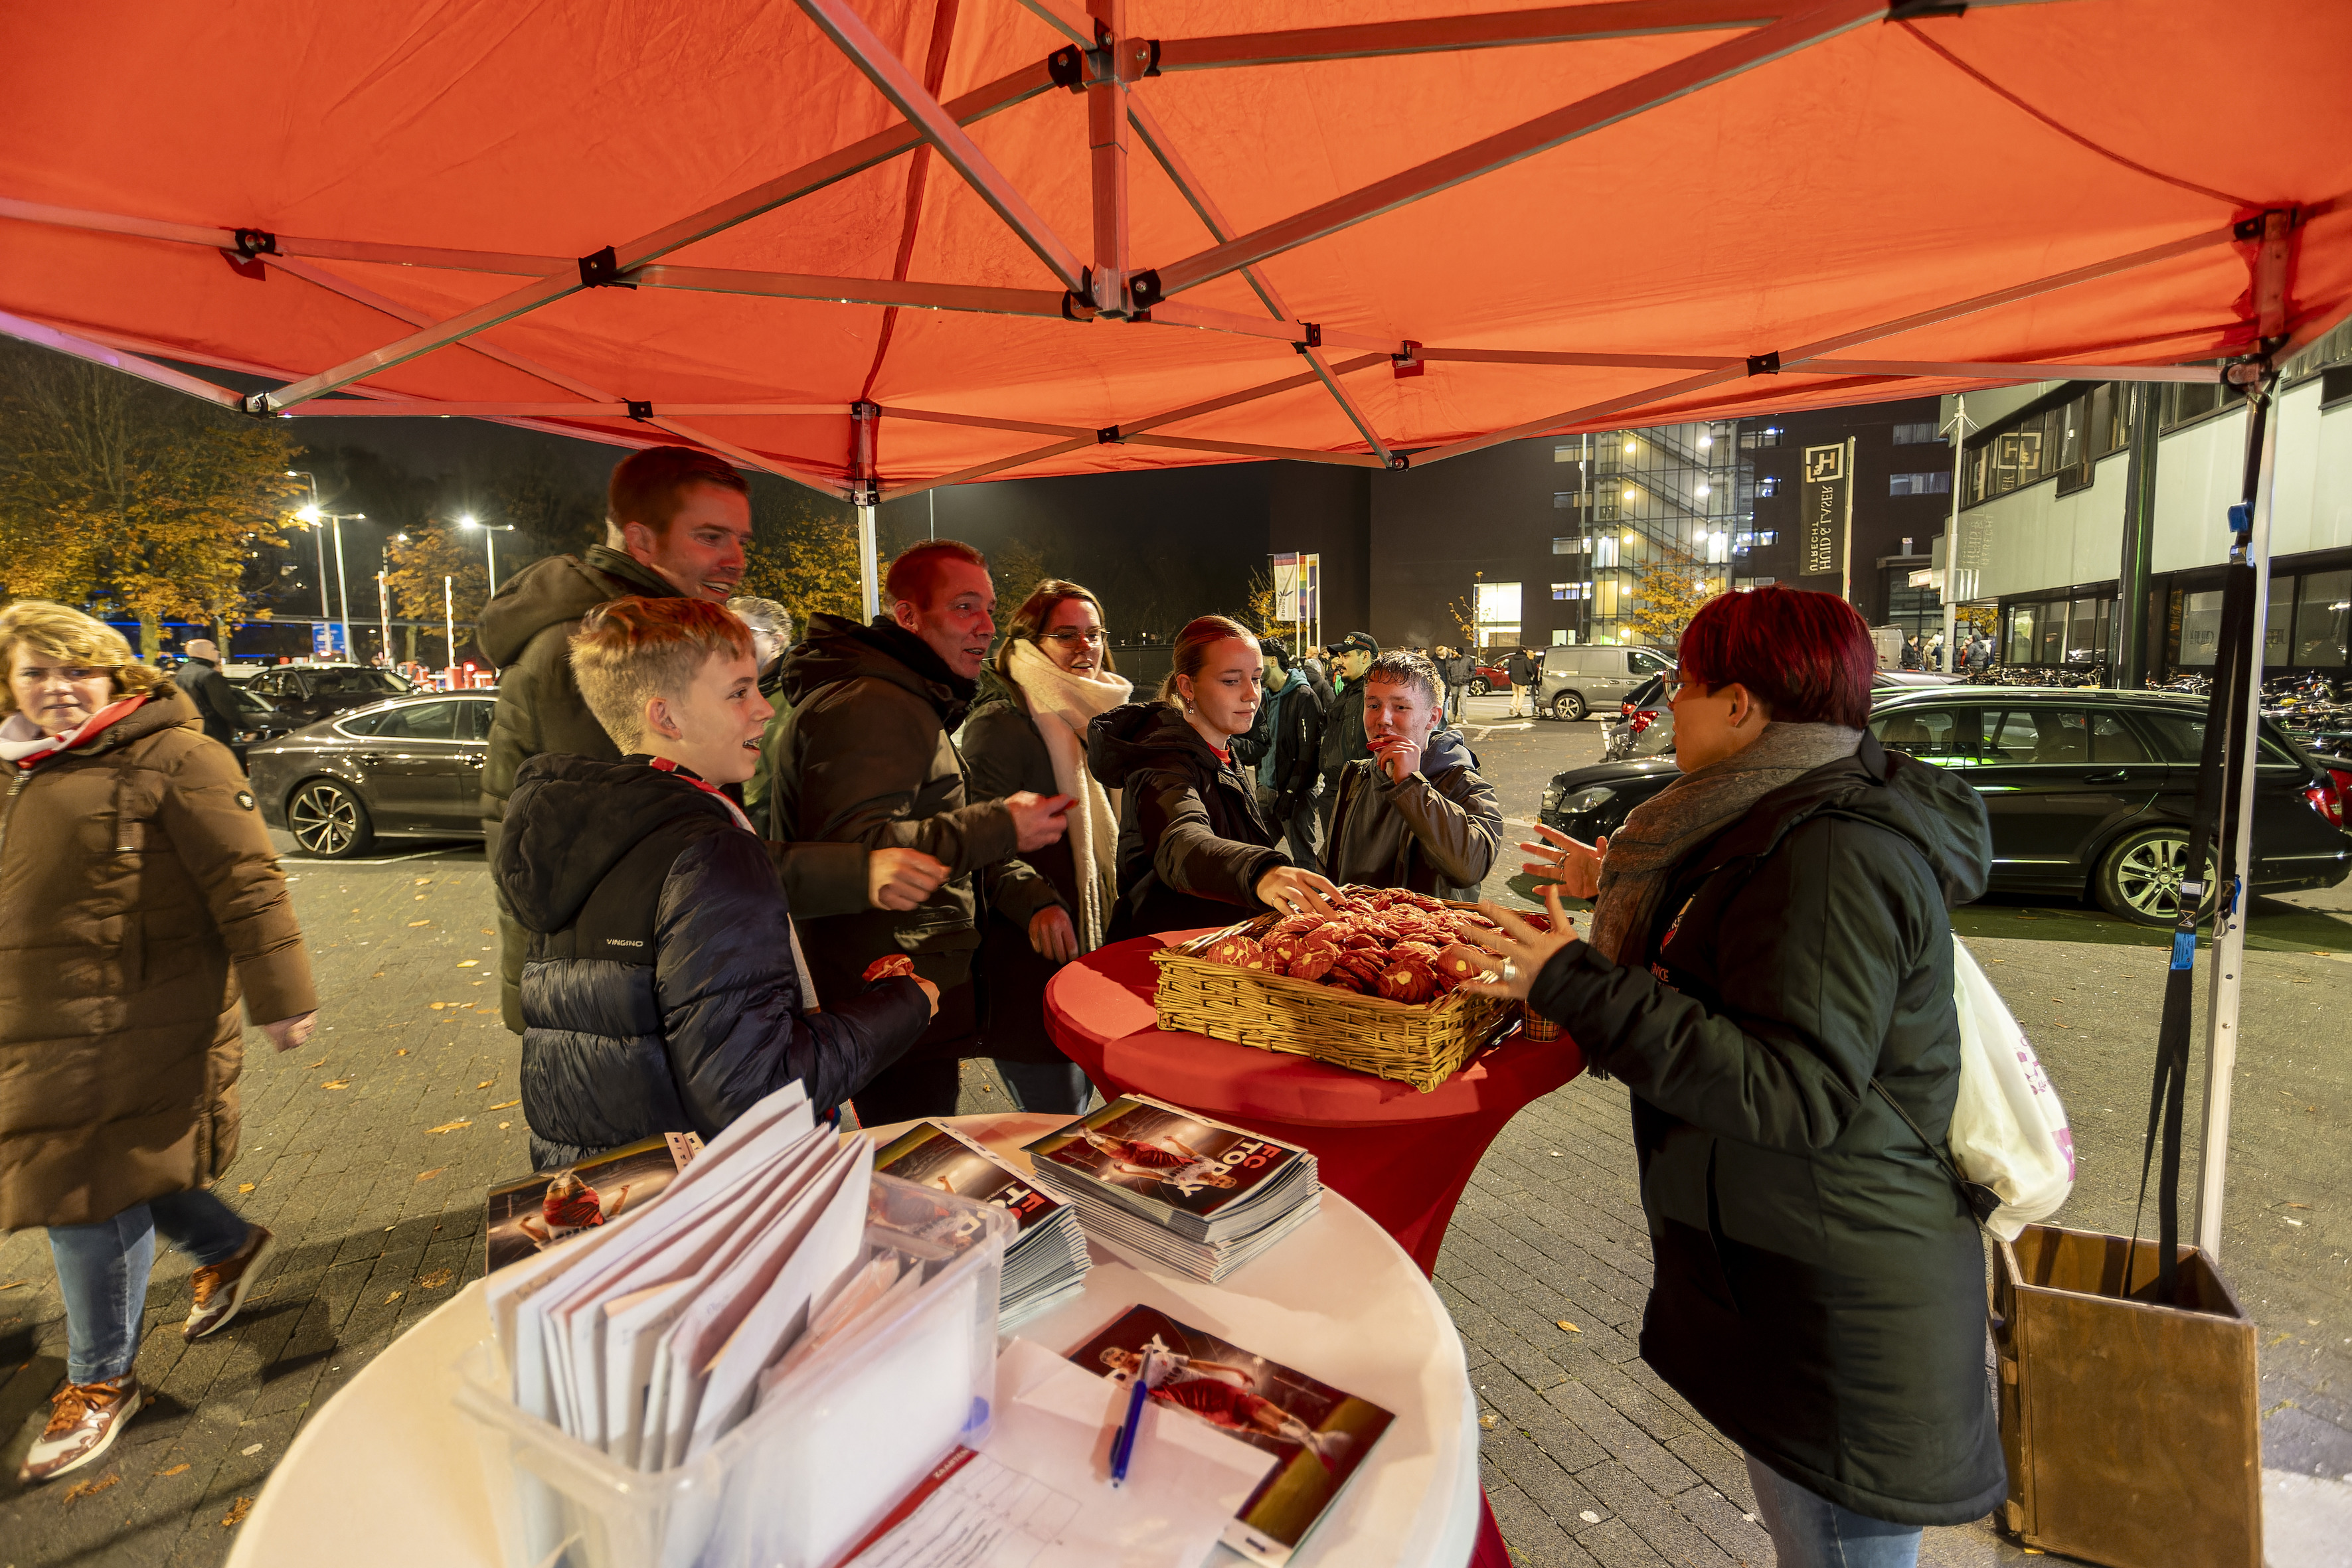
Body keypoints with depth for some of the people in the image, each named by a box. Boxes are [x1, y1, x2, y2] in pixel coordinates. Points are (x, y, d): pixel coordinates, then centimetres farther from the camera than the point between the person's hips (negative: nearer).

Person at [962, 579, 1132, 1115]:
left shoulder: (1092, 717, 14)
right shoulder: (1001, 724, -13)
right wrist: (1035, 902, -31)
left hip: (1092, 947, 8)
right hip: (1031, 958, -8)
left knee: (1077, 1101, 19)